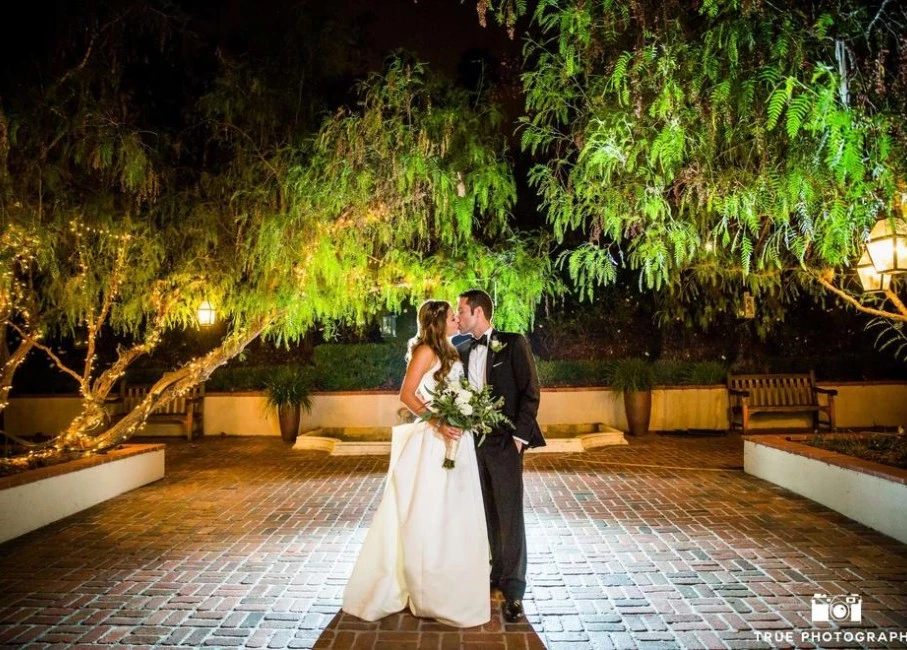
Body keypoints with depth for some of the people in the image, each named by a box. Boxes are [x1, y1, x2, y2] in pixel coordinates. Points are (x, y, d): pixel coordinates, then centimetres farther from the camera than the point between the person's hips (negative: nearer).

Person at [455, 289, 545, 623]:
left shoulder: (513, 344, -5)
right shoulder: (462, 351, 11)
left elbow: (530, 391, -8)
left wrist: (519, 435, -13)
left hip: (504, 441, -5)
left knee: (510, 515, -2)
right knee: (487, 514, 14)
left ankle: (513, 589, 7)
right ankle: (497, 573, 27)